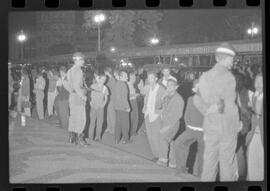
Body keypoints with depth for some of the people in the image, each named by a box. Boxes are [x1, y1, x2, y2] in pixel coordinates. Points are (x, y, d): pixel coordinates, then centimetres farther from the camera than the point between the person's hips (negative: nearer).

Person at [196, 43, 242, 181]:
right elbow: (230, 105, -12)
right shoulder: (228, 76, -12)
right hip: (227, 127, -5)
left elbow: (206, 101, 4)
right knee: (227, 164, 2)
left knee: (209, 161, 11)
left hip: (210, 125, 5)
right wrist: (237, 124, -3)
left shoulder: (204, 76, 6)